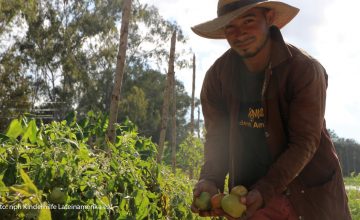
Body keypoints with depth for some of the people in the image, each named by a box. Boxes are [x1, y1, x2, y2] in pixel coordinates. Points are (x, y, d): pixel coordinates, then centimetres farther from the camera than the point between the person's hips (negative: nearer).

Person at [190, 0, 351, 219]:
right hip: (251, 193, 3)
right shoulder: (217, 76, -8)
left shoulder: (305, 70, -18)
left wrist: (264, 191, -30)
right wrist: (210, 179, -21)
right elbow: (217, 136, -3)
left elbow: (304, 142, -20)